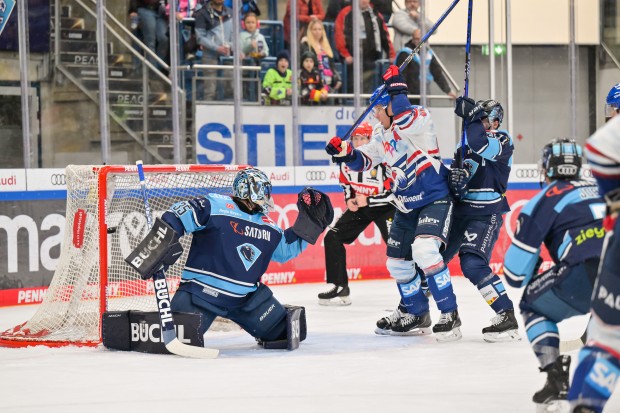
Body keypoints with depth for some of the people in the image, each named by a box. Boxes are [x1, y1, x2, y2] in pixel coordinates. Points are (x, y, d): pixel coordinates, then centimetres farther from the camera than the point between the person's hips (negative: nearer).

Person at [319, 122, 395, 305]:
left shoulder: (384, 161, -23)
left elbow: (394, 193, -22)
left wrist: (368, 200, -26)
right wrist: (349, 200, -6)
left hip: (384, 207, -6)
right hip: (359, 207, 6)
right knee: (332, 238, -4)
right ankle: (339, 287, 4)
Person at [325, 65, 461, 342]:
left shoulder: (420, 119, -14)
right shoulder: (382, 137, 10)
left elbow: (403, 121, -35)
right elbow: (363, 161, 12)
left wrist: (396, 88, -27)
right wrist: (345, 153, -7)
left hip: (435, 198, -9)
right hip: (406, 205, 10)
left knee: (425, 250, -28)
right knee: (397, 261, 14)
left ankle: (449, 315, -22)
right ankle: (415, 314, 33)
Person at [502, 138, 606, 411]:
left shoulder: (547, 198, 14)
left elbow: (516, 273, 13)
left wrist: (521, 278, 35)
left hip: (585, 275, -5)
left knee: (534, 306, 21)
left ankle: (556, 380, 5)